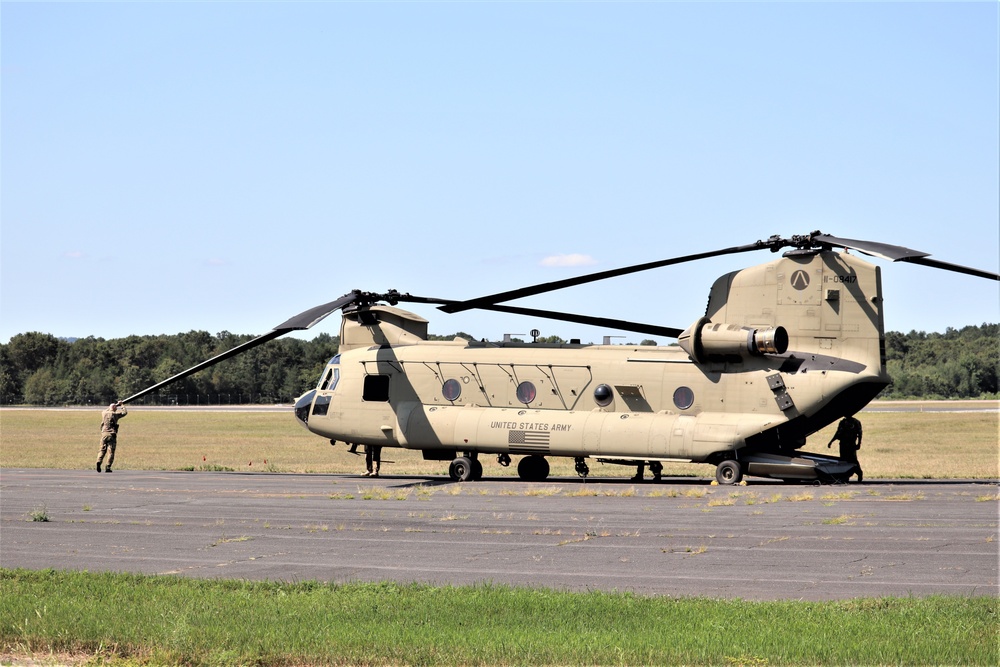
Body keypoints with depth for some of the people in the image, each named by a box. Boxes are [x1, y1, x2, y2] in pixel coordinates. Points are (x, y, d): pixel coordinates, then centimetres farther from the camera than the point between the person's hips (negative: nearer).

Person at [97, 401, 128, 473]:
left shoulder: (104, 413, 8)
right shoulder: (115, 414, -4)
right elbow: (125, 412, 7)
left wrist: (116, 405, 40)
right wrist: (122, 405, 21)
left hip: (104, 434, 4)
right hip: (112, 435, -4)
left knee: (102, 450, 10)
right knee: (110, 451, -1)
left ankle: (99, 462, -14)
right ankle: (108, 467, -8)